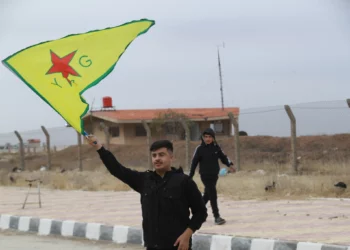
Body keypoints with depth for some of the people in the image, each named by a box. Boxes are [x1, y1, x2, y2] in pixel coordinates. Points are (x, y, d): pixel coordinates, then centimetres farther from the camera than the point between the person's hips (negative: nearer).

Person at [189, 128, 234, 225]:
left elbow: (223, 157, 8)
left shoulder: (216, 147, 1)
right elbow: (194, 163, -3)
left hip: (214, 175, 5)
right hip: (205, 175, -5)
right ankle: (216, 216, -11)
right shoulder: (200, 149, -8)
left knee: (207, 195, 17)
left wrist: (229, 164, -11)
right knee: (213, 195, -13)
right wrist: (190, 177, -2)